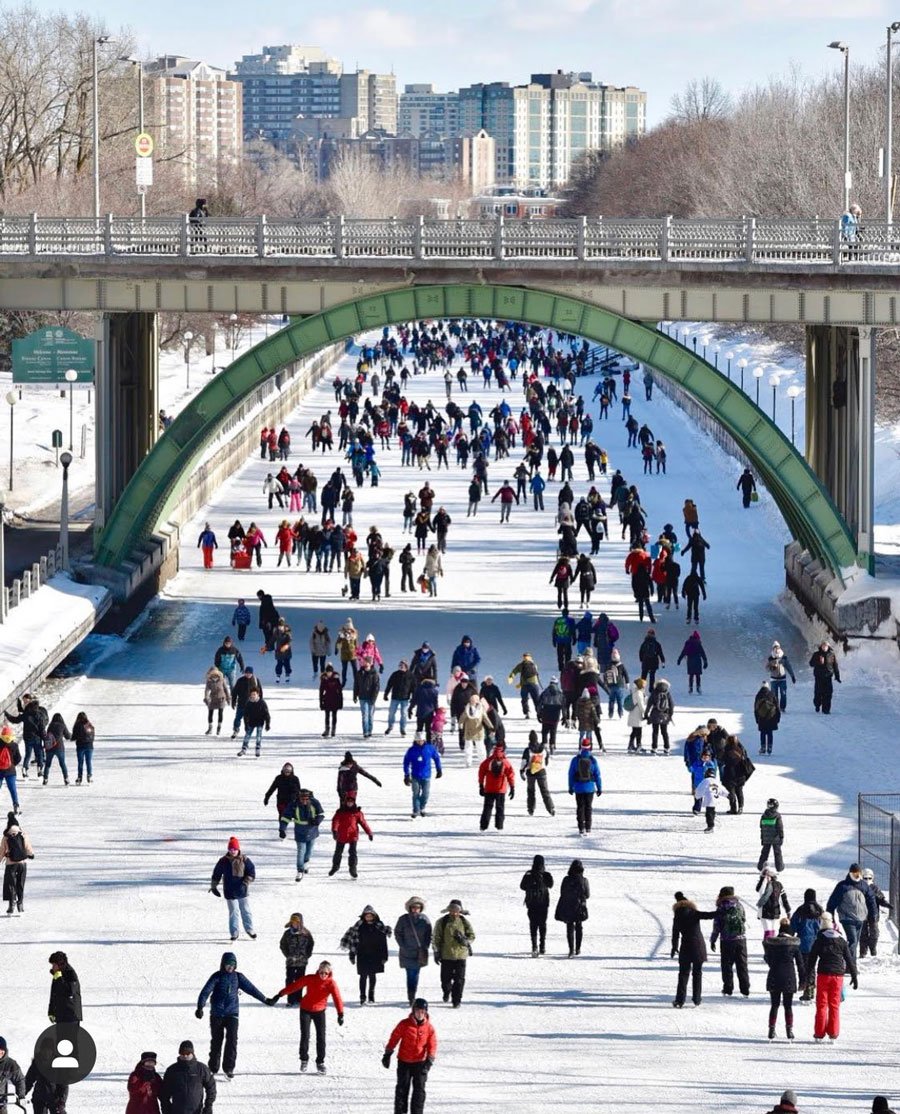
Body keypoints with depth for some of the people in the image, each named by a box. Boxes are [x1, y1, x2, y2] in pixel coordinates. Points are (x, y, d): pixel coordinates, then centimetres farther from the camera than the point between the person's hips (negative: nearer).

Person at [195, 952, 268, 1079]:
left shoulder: (238, 977, 4)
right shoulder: (217, 977, -6)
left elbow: (250, 988, 10)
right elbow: (205, 991, -15)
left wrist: (265, 1000, 11)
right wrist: (200, 1007, -28)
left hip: (232, 1013, 1)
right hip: (216, 1014, -1)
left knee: (232, 1039, -15)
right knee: (216, 1041, 7)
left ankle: (229, 1068, -13)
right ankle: (213, 1067, 22)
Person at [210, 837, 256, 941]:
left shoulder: (244, 860, -4)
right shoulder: (224, 861, -1)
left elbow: (252, 872, -4)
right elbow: (216, 874, 8)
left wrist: (246, 882, -18)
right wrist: (213, 886, 8)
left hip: (243, 891, 0)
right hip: (230, 892, 0)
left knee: (246, 911, 9)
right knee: (233, 912, 3)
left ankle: (249, 930, 24)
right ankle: (234, 933, 12)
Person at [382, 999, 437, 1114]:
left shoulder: (429, 1027, -2)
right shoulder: (404, 1024, -6)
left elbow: (432, 1045, -1)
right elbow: (394, 1038, 0)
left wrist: (430, 1060, -13)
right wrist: (387, 1055, -1)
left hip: (420, 1063, 1)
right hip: (404, 1062, -1)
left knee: (419, 1089, -1)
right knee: (402, 1088, 5)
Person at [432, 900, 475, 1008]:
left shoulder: (464, 922, 1)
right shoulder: (442, 922, -1)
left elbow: (472, 936, 8)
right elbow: (436, 938, 4)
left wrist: (465, 940, -13)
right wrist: (436, 952, 0)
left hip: (461, 955, 0)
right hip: (446, 955, 0)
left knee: (459, 979, -3)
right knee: (446, 978, 5)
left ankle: (456, 1000, 5)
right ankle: (446, 992, 35)